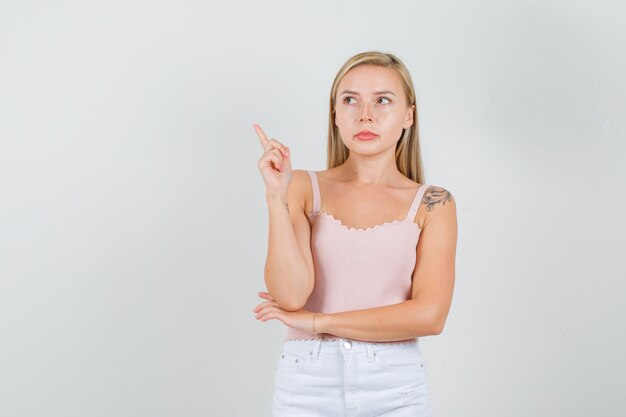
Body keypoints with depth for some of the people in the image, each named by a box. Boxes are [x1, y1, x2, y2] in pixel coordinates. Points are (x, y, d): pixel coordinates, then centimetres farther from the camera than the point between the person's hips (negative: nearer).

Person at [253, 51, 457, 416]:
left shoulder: (432, 204, 0)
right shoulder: (304, 188, 1)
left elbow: (429, 315, -11)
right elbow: (290, 294, -10)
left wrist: (316, 321, -10)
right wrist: (277, 196, -16)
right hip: (308, 384, 0)